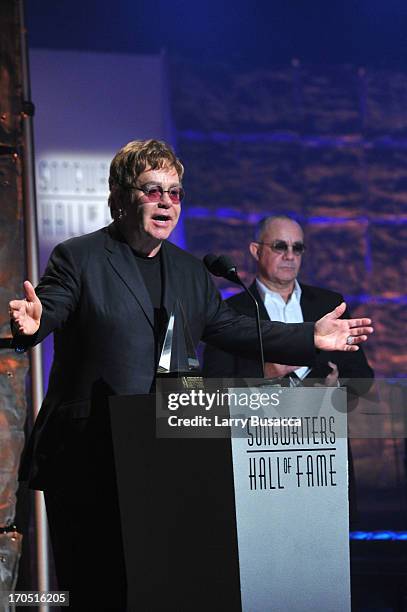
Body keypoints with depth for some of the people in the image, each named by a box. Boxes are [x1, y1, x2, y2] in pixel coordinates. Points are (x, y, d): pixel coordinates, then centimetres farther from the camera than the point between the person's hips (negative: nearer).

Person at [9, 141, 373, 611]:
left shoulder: (190, 271, 17)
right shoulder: (77, 258, -2)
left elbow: (230, 329, 18)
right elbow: (48, 313, -15)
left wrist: (310, 338, 9)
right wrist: (32, 323, -40)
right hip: (88, 461, -5)